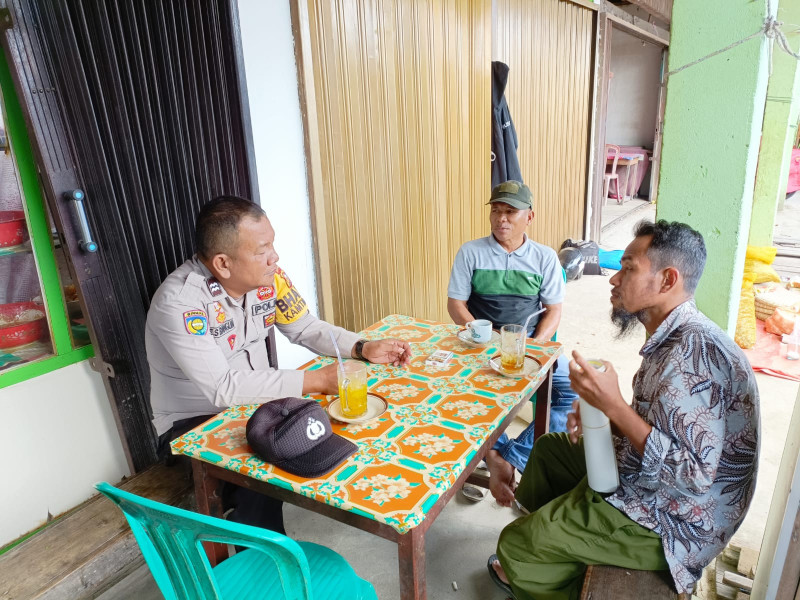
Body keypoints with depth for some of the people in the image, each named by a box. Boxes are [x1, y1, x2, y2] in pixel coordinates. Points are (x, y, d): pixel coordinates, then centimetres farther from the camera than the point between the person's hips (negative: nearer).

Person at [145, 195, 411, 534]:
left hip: (254, 404, 6)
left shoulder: (268, 277, -9)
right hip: (194, 425, -5)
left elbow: (306, 329, 2)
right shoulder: (179, 302, -27)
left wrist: (363, 348, -15)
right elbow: (224, 388, -32)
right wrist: (316, 380, -31)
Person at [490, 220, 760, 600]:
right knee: (549, 447, 24)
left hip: (667, 522, -10)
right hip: (642, 483, 10)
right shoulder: (674, 338, 4)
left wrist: (613, 404, -31)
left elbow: (693, 476, -32)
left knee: (514, 545, -10)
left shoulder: (692, 353, -29)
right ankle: (535, 568, 39)